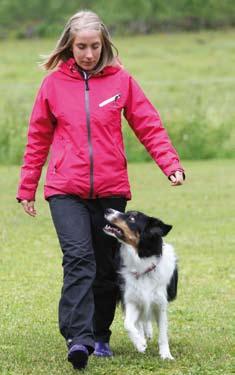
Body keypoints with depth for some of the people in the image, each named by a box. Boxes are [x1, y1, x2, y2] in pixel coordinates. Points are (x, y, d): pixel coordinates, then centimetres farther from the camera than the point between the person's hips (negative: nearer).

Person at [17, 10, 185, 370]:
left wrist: (171, 164, -11)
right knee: (79, 257, -19)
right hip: (66, 190, -1)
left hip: (111, 189, 1)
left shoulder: (121, 80, 3)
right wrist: (27, 187, 13)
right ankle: (78, 339, -28)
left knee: (107, 266, 8)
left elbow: (149, 126, 3)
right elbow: (38, 138, 12)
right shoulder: (54, 83, 5)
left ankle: (100, 336, 23)